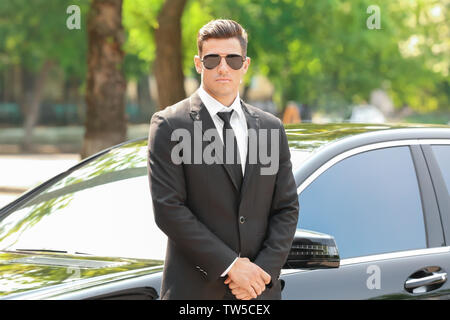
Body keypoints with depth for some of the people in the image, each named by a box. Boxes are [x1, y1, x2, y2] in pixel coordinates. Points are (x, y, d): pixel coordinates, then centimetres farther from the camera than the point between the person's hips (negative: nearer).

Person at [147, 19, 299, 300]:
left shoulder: (271, 128, 12)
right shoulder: (169, 126, -2)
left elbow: (287, 208, 10)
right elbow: (168, 208, -9)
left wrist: (263, 271, -6)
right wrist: (230, 266, -13)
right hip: (195, 290, -4)